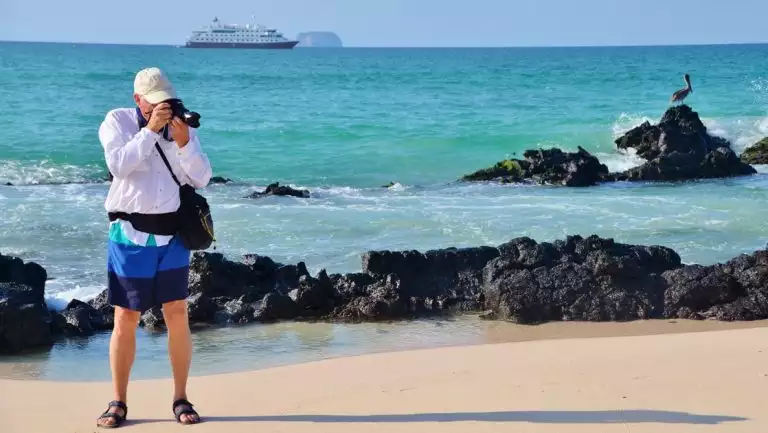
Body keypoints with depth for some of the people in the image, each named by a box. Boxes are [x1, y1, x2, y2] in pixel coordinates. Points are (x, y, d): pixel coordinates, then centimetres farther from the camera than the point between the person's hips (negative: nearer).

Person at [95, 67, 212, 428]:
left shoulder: (182, 126, 6)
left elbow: (202, 178, -3)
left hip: (172, 233, 2)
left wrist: (183, 142, -17)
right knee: (125, 319, 0)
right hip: (131, 234, -2)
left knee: (177, 314, 0)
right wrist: (151, 129, -22)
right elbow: (119, 165, -19)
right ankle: (118, 402, 8)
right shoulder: (117, 121, -2)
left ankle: (181, 399, 7)